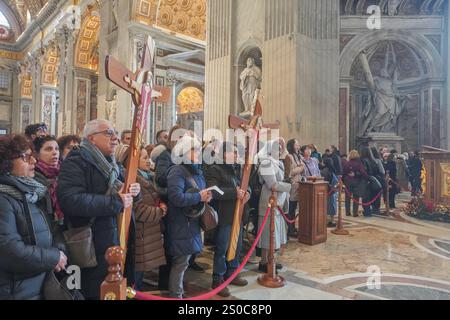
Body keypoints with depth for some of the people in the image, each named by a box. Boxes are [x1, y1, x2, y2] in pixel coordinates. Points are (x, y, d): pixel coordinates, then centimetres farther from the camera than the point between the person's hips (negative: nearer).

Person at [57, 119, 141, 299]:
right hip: (95, 249, -8)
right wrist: (115, 203, -24)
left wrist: (134, 190, -1)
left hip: (119, 242, 9)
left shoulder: (111, 163, 14)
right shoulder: (76, 161, -13)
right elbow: (70, 200, -28)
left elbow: (123, 191, 24)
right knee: (98, 293, 7)